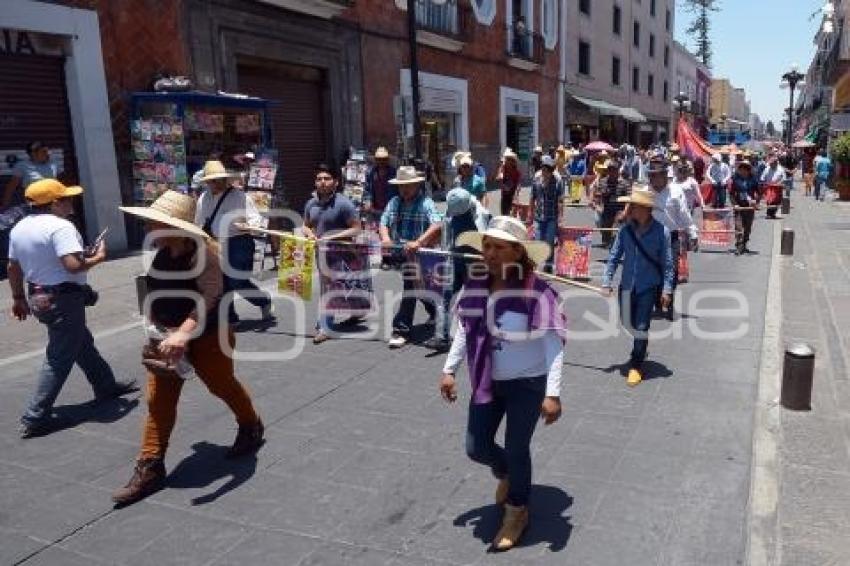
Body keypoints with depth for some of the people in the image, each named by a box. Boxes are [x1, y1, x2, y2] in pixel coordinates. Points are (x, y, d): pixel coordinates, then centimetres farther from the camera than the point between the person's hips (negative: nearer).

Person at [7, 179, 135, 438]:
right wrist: (97, 258, -12)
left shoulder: (19, 228, 8)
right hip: (64, 299, -9)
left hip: (38, 297, 10)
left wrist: (19, 297, 24)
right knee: (59, 359, 0)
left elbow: (13, 267, 14)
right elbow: (73, 265, -29)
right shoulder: (60, 226, -19)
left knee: (82, 343, 23)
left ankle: (106, 386, 38)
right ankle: (34, 419, 4)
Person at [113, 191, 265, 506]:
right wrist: (154, 326, 16)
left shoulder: (202, 251, -25)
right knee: (158, 401, 4)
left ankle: (251, 427, 42)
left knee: (223, 386, 14)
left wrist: (184, 332, -51)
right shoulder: (157, 253, -2)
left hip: (207, 336, -6)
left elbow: (211, 295, -39)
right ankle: (150, 468, 13)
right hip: (166, 337, 6)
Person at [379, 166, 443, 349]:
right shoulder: (394, 203, 8)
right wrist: (385, 238, -18)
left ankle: (401, 330, 0)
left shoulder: (426, 203, -9)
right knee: (419, 288, 20)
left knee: (410, 290, -7)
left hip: (418, 253, -6)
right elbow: (384, 223, 5)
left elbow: (437, 225, -22)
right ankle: (435, 309, 45)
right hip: (398, 252, 6)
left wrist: (418, 242, -35)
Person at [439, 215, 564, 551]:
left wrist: (553, 393, -26)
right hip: (487, 382, 5)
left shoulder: (536, 293, -22)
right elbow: (464, 331, 8)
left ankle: (517, 513, 35)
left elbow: (554, 345, -22)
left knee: (517, 448, 8)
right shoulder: (474, 289, -5)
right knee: (476, 447, 10)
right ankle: (506, 473, 47)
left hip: (528, 384, -5)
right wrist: (449, 370, 6)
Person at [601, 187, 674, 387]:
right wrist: (606, 282, -2)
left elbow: (667, 262, -8)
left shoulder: (661, 231, -13)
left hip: (648, 286, -4)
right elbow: (614, 256, 1)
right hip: (627, 285, 4)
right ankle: (640, 350, 47)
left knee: (641, 327, 0)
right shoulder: (626, 230, -5)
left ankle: (636, 366, 18)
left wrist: (667, 289, -9)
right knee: (627, 323, 17)